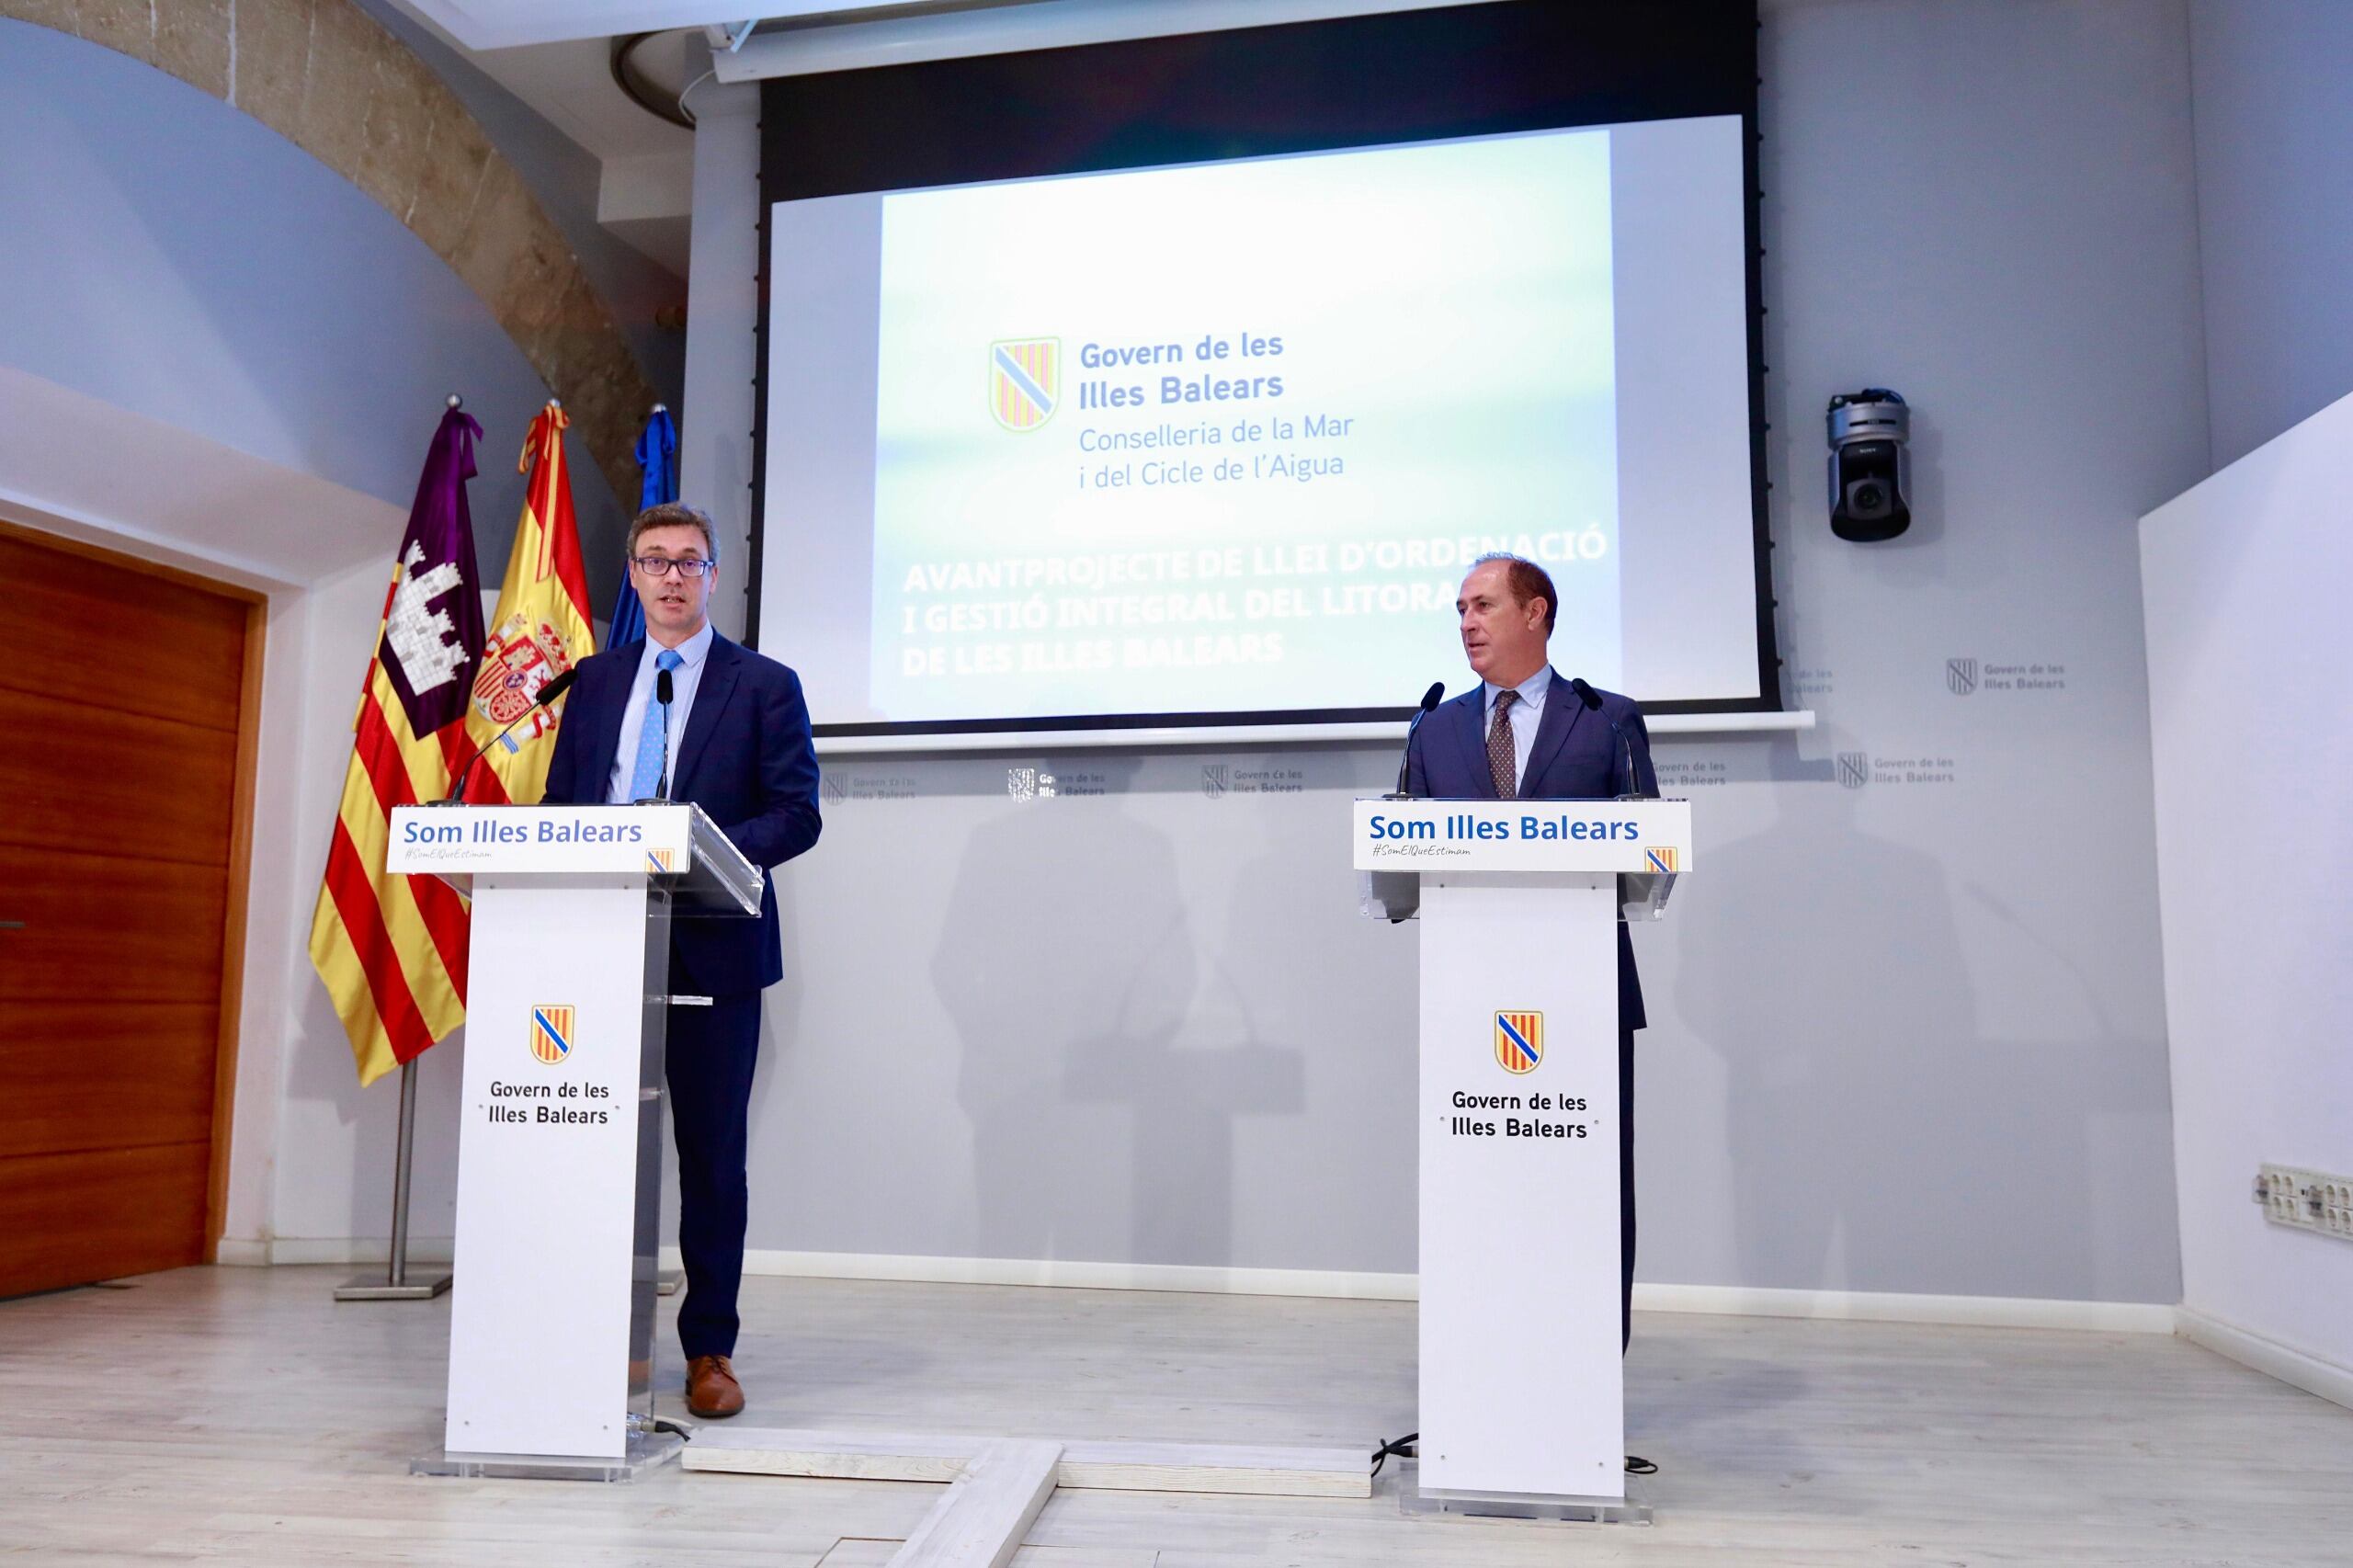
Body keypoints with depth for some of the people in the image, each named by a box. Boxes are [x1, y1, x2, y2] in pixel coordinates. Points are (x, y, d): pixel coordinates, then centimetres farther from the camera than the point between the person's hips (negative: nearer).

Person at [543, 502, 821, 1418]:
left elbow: (798, 814, -4)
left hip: (712, 948, -3)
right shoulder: (594, 681, 16)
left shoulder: (764, 686, 3)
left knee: (712, 1151, 3)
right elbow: (558, 804, 14)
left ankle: (710, 1350, 13)